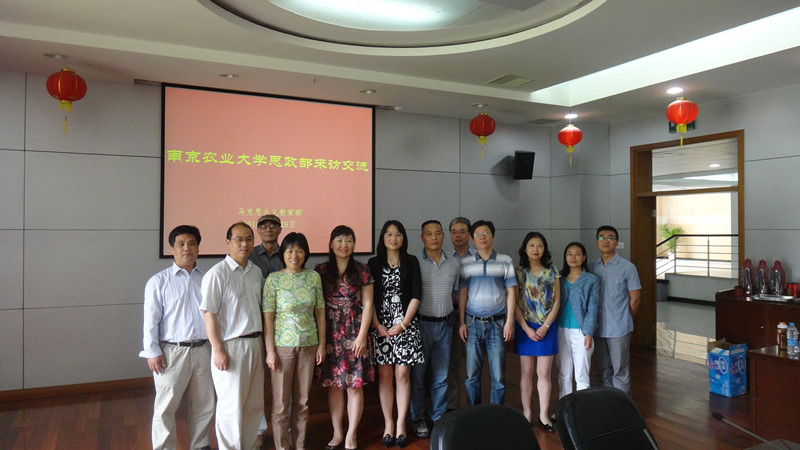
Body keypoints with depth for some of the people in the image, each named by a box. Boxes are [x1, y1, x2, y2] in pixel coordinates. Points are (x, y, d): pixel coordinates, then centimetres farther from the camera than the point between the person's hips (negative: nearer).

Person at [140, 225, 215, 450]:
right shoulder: (159, 281, -3)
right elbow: (151, 321, -4)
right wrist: (153, 353, -8)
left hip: (203, 350, 3)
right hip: (172, 352, -3)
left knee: (203, 405, 14)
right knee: (166, 408, 6)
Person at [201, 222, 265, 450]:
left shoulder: (256, 272, 9)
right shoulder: (217, 274, -12)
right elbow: (209, 314, -14)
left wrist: (263, 342, 13)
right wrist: (218, 350, -16)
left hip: (255, 344, 7)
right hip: (231, 346, -6)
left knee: (255, 405, 15)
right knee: (231, 406, 2)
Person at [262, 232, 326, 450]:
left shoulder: (314, 277, 1)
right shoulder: (273, 279, -7)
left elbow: (320, 312, 5)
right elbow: (268, 317, -7)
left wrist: (322, 344, 3)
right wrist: (270, 350, -10)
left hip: (308, 344, 3)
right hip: (283, 345, -2)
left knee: (302, 400, 13)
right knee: (281, 402, 6)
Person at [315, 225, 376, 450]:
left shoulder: (362, 271, 0)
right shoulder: (320, 271, 3)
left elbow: (367, 304, -2)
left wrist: (362, 335, -9)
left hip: (354, 332, -1)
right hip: (330, 334, 1)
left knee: (354, 385, 3)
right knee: (333, 385, 9)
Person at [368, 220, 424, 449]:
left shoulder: (412, 262, 5)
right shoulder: (373, 264, 5)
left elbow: (416, 295, 0)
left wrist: (403, 323, -9)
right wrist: (378, 326, -7)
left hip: (406, 324, 0)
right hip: (380, 325, 1)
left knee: (402, 374, 0)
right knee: (385, 375, 4)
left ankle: (401, 425, 11)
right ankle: (388, 424, 15)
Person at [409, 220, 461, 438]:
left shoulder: (454, 264, 6)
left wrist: (445, 310, 5)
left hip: (444, 324, 4)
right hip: (421, 324, -4)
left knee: (441, 375, 12)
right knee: (418, 374, 6)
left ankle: (438, 417, 27)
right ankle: (417, 418, 21)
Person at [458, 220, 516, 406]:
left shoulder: (505, 261, 4)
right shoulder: (466, 263, 7)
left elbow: (511, 292, 3)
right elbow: (462, 293, 7)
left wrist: (510, 321, -4)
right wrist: (461, 322, 2)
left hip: (497, 323, -1)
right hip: (473, 322, 1)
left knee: (498, 374, 2)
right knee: (472, 373, 5)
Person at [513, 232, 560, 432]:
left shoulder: (552, 272, 4)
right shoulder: (518, 272, -1)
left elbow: (556, 302, 2)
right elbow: (515, 303, -4)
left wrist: (545, 326, -8)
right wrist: (527, 328, -10)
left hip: (547, 327, 1)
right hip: (525, 327, -1)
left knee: (544, 373, 3)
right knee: (526, 372, 6)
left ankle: (544, 415, 13)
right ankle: (527, 412, 18)